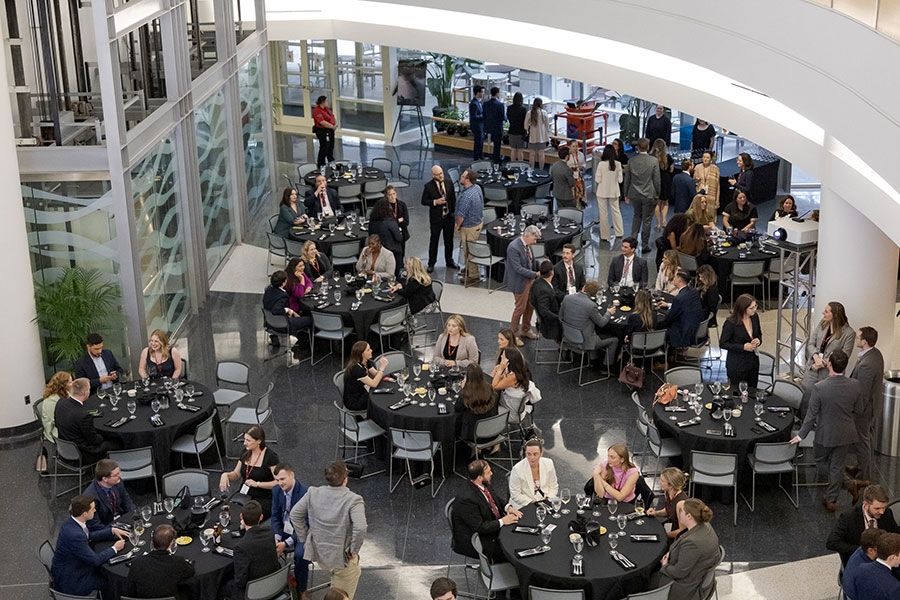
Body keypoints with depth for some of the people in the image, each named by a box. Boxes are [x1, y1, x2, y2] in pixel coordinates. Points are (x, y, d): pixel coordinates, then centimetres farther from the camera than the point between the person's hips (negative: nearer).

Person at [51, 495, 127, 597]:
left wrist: (112, 531, 5)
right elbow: (94, 560, -24)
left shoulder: (70, 522, -7)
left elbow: (89, 536, 13)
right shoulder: (75, 535, -35)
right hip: (69, 582, -8)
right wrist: (114, 549, -10)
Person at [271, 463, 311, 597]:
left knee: (300, 555, -32)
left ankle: (301, 591, -13)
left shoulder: (305, 493, -22)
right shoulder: (276, 490, -2)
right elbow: (275, 516, 4)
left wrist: (286, 543, -26)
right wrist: (276, 538, -15)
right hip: (283, 530, 6)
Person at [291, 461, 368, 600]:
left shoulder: (313, 493, -8)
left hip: (319, 552, 6)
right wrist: (354, 551, -17)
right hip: (342, 556, -5)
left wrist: (305, 538, 11)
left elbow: (295, 514, 1)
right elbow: (360, 528, -33)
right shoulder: (353, 500, -22)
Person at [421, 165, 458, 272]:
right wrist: (435, 202, -22)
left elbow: (453, 199, 7)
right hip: (436, 218, -3)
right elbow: (424, 201, -8)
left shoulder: (449, 184, -1)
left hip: (449, 216, 3)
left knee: (449, 240, 15)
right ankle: (431, 264, 18)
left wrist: (453, 211, 2)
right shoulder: (428, 186, -11)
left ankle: (449, 261, 30)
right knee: (434, 241, 7)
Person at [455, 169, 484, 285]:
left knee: (468, 250, 6)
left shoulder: (466, 196, -33)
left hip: (469, 227, -9)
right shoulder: (477, 188, -3)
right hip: (478, 222, 9)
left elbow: (461, 214, -26)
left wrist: (458, 225, -7)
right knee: (466, 248, 25)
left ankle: (473, 275, 17)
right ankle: (468, 268, 42)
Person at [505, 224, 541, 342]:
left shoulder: (526, 244, 0)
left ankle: (525, 330, 38)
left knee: (530, 306, 19)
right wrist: (535, 274, -29)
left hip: (530, 279, 9)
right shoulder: (514, 247, -27)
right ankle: (513, 334, 22)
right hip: (520, 282, -9)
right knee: (520, 308, 4)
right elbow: (518, 268, -28)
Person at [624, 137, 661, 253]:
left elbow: (627, 179, 4)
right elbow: (657, 180, -7)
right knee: (647, 220, 6)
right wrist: (657, 194, 5)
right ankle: (644, 245, 12)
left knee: (637, 216, 23)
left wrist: (626, 195, 14)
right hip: (649, 195, -3)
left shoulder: (631, 161, -4)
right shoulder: (654, 161, -11)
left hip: (635, 194, 3)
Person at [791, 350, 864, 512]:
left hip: (825, 434, -3)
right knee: (837, 466, 18)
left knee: (821, 461, 21)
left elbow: (811, 415, -17)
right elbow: (858, 412, 0)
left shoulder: (819, 388, -25)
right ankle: (830, 500, 27)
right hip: (845, 434, 3)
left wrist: (801, 436, -3)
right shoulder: (855, 386, -14)